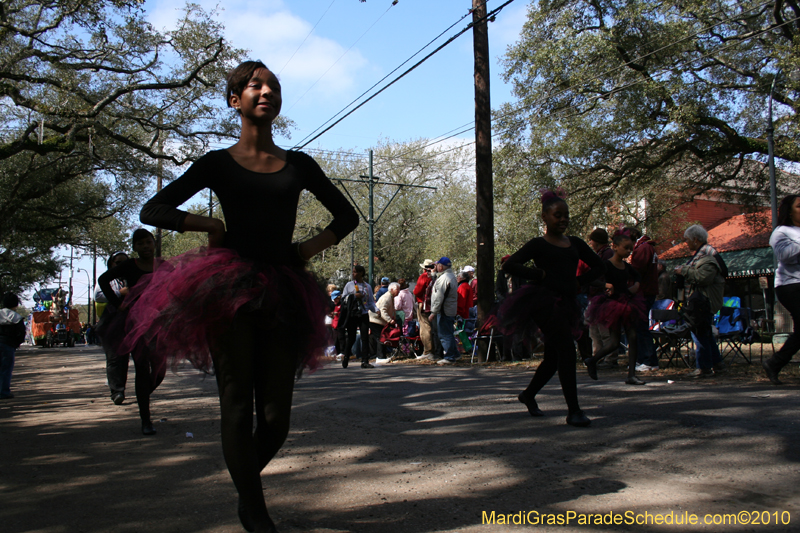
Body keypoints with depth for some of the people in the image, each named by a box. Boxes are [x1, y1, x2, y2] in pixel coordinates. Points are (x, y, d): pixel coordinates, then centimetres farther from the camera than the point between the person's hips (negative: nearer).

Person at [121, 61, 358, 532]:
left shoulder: (299, 165, 12)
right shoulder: (218, 164, 5)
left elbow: (347, 216, 20)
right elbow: (152, 211, 4)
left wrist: (313, 246, 6)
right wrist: (209, 224, -8)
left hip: (284, 291, 3)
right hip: (228, 289, -2)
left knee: (276, 413, 4)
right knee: (238, 403, -1)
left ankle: (246, 492, 31)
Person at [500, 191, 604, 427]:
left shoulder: (575, 244, 14)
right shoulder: (538, 244, -2)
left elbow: (598, 266, 23)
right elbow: (509, 265, -10)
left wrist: (579, 281, 8)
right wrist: (539, 274, -13)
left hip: (567, 304, 7)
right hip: (545, 302, -6)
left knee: (553, 357, 12)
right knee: (567, 350, -15)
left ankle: (528, 395, 34)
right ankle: (573, 411, -10)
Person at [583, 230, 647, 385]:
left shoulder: (627, 266, 10)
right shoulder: (607, 265, -10)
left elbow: (637, 277, 29)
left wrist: (636, 285, 9)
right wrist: (606, 285, -33)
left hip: (626, 305, 7)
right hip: (612, 304, -6)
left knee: (633, 337, -2)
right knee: (615, 342, -4)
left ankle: (631, 375, 3)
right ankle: (592, 360, 20)